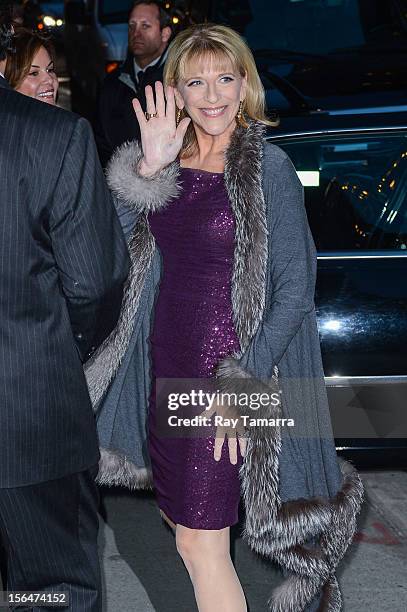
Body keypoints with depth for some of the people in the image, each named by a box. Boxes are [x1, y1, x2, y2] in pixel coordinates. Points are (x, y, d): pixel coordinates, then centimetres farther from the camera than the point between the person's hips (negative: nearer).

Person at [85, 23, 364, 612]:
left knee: (199, 540, -3)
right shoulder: (169, 161, 5)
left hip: (228, 362, -6)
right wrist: (149, 167, -15)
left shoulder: (268, 166, -11)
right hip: (167, 360, 6)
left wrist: (243, 382, -18)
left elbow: (296, 288, -12)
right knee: (184, 514, 19)